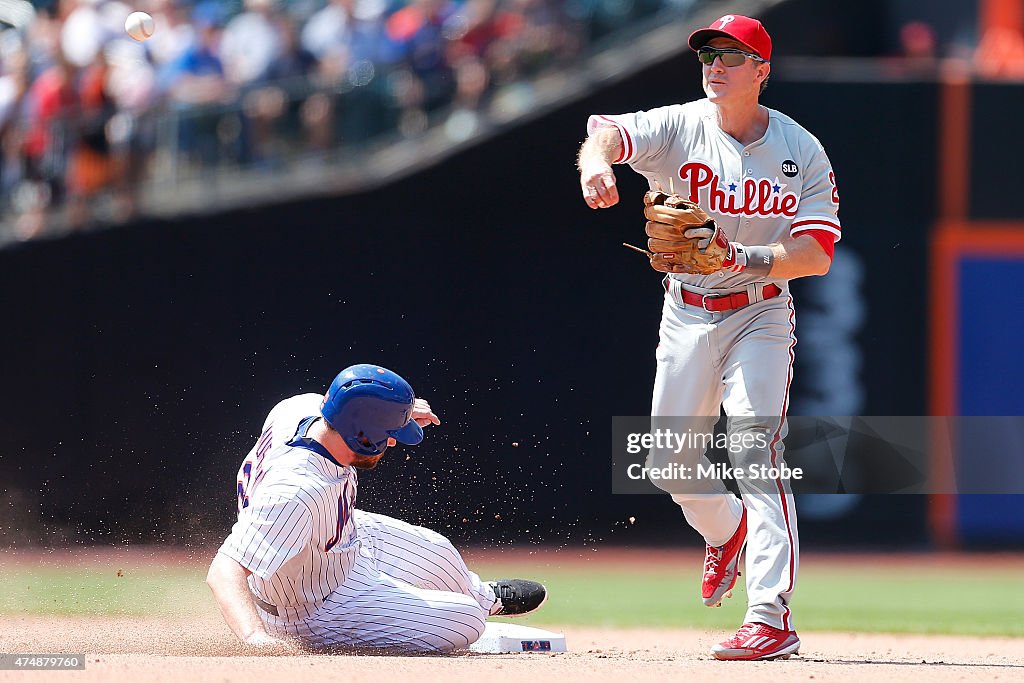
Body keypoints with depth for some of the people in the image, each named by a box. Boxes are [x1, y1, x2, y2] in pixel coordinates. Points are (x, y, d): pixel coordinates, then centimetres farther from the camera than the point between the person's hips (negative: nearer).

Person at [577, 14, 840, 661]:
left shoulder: (802, 152, -8)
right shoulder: (681, 128, -8)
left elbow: (817, 254, -14)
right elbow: (609, 133, -27)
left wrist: (744, 260, -30)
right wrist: (596, 162, -51)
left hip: (760, 315, -3)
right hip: (686, 314, 3)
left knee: (755, 442, -20)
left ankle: (772, 616, -27)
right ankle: (726, 532, 44)